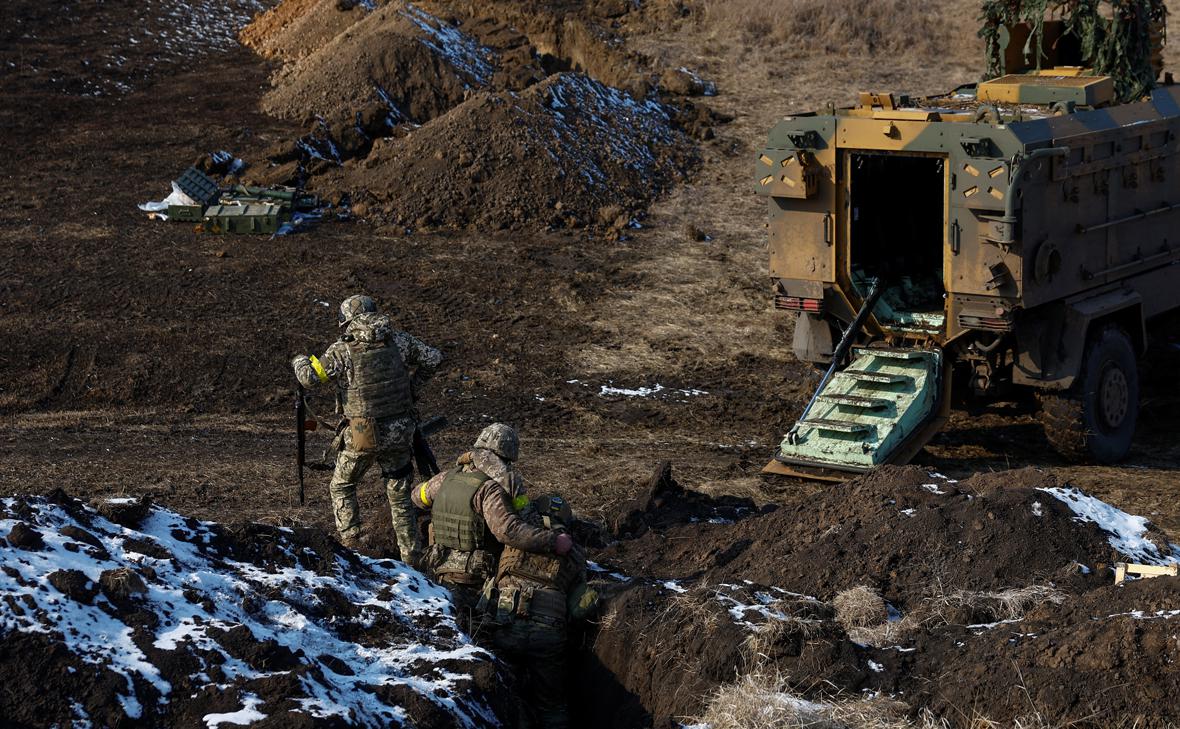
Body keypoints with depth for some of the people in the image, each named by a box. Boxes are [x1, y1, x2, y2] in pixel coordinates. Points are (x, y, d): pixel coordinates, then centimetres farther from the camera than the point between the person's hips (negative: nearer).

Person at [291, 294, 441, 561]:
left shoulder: (343, 350, -11)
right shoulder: (398, 340, -2)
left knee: (342, 488, 20)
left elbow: (310, 378, -13)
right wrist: (412, 388, 12)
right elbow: (433, 359, 1)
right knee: (399, 495, 15)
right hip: (399, 433, 3)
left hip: (362, 437, -3)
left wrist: (300, 361, 10)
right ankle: (411, 556, 15)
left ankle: (350, 545, 11)